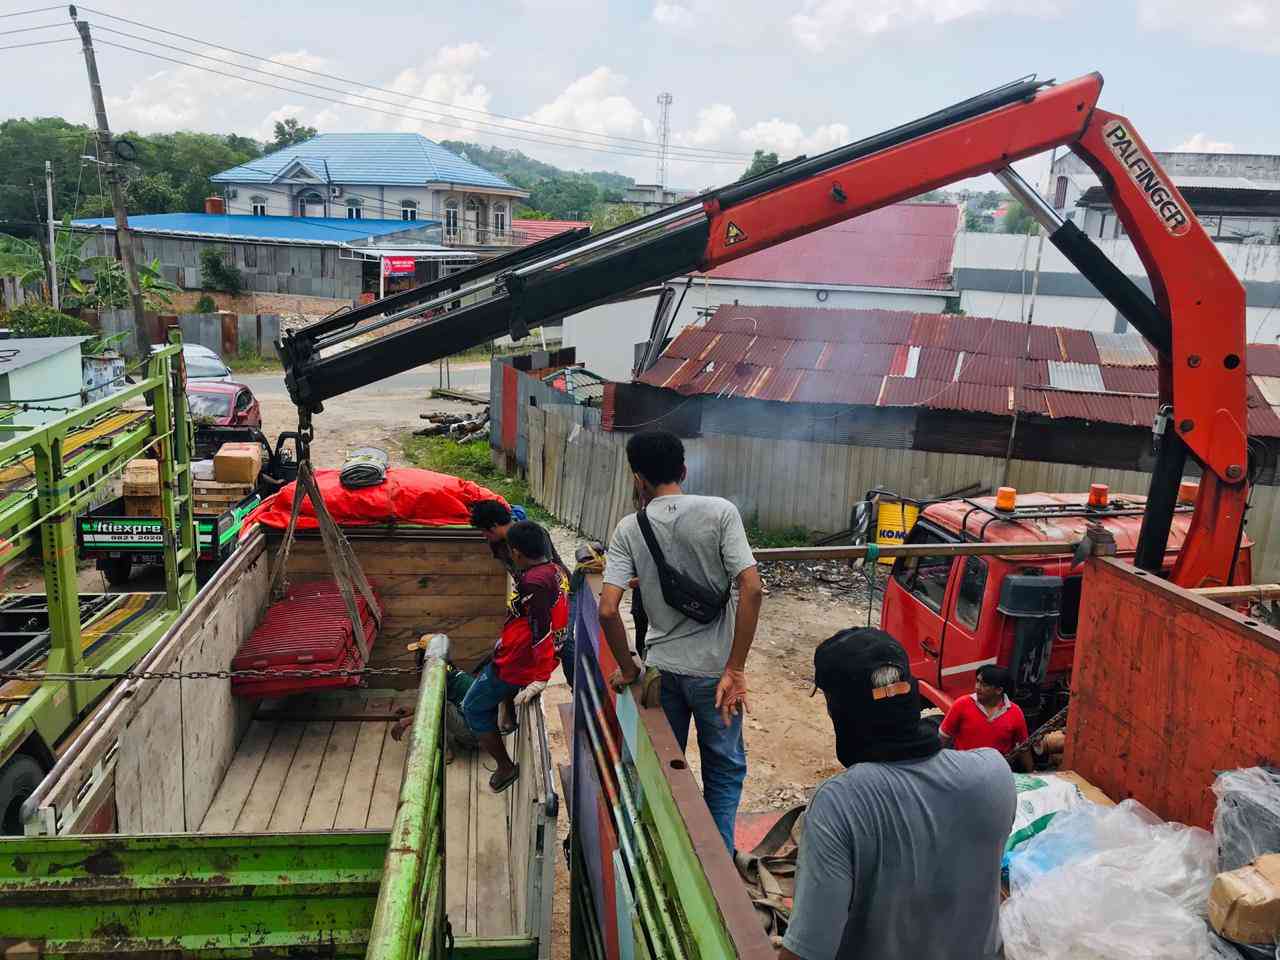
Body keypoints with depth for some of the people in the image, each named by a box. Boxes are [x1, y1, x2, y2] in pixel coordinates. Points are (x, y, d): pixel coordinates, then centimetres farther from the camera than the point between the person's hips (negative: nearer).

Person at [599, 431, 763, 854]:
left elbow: (607, 609, -13)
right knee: (725, 770, 17)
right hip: (713, 668, -1)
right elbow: (751, 588, -18)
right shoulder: (720, 512, -10)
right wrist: (735, 670, -13)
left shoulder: (629, 529, -5)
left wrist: (628, 669, 1)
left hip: (661, 668, 2)